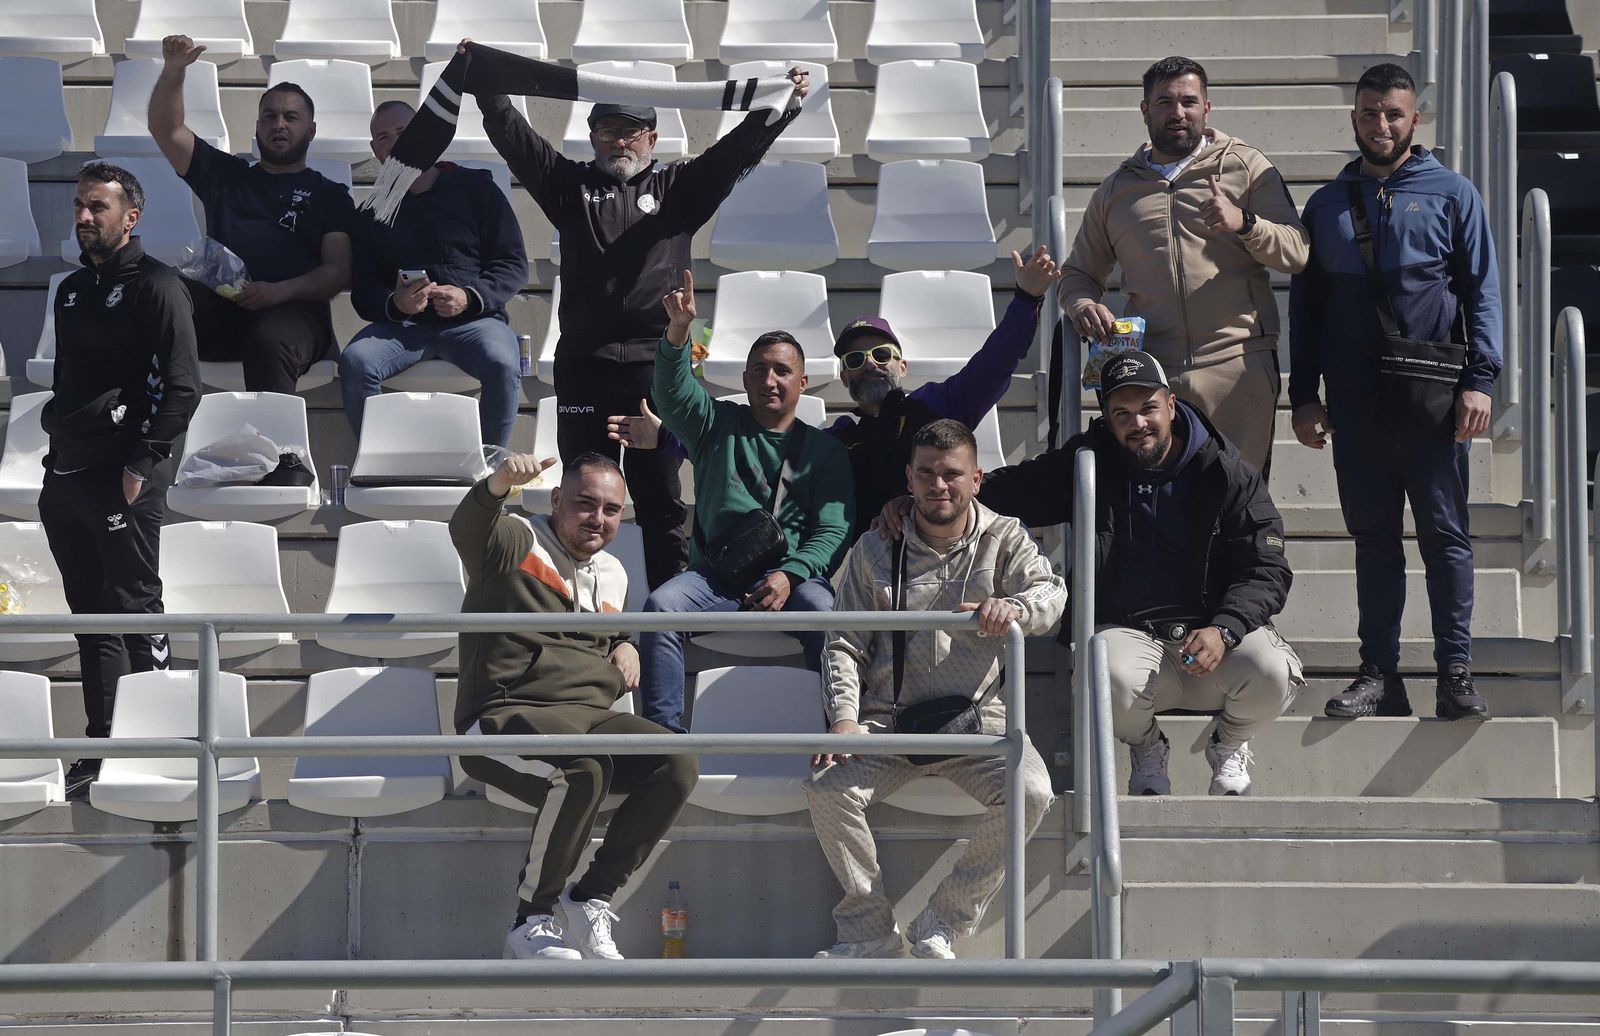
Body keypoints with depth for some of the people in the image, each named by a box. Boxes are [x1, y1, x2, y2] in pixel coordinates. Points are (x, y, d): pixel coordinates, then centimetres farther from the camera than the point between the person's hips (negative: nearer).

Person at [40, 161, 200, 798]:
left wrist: (142, 463, -17)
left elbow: (181, 387, -13)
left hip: (123, 478, -8)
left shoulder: (154, 287, -7)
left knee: (135, 613, -5)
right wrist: (58, 447, 15)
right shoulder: (72, 291, 17)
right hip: (67, 476, 8)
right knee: (92, 618, 9)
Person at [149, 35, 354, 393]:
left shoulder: (330, 195, 22)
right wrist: (174, 70, 5)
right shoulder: (226, 174, 31)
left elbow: (339, 270, 8)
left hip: (289, 309, -2)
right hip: (216, 306, 2)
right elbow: (167, 130, 23)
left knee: (271, 343, -41)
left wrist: (279, 291, -11)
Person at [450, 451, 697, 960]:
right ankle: (532, 922, -20)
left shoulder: (612, 575, 24)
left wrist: (625, 646, 15)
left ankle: (590, 899, -8)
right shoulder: (514, 543, 2)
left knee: (677, 765, -21)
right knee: (584, 770, -38)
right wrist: (498, 485, -45)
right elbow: (466, 527, -22)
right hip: (508, 718, -7)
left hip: (592, 715, 7)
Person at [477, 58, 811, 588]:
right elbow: (510, 132, 8)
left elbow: (738, 149, 3)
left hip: (656, 364, -1)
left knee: (660, 499, 3)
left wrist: (781, 107, -12)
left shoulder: (678, 188, 13)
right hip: (583, 364, 1)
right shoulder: (571, 185, 14)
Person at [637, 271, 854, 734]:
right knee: (660, 606, -28)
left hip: (795, 576, -1)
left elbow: (833, 531, 4)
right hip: (717, 575, 1)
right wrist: (678, 331, -21)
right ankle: (662, 731, -31)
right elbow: (673, 388, 0)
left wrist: (790, 575, -15)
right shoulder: (717, 426, 20)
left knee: (824, 611, -35)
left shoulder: (824, 449, 16)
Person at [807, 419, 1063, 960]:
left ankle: (943, 925, -16)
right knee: (827, 787, -26)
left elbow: (1051, 593, -6)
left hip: (979, 715, -1)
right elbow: (845, 645, 9)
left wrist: (1013, 606, -31)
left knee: (1031, 793, -29)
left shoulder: (1004, 540, 10)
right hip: (889, 719, 1)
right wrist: (844, 718, -9)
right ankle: (871, 931, -11)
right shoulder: (874, 551, 11)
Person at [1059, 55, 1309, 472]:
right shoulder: (1116, 188, 19)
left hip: (1237, 369, -2)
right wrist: (1083, 306, 3)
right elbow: (1078, 272, 27)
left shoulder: (1245, 166, 11)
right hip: (1150, 372, 2)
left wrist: (1243, 222, -17)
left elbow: (1296, 251, 1)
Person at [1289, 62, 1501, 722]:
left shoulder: (1451, 194, 6)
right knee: (1374, 538, 6)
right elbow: (1305, 306, 17)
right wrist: (1303, 396, 9)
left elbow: (1482, 291, 2)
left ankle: (1455, 674, -3)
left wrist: (1479, 380, -9)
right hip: (1356, 405, 3)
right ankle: (1380, 674, 9)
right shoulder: (1327, 205, 14)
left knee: (1445, 535, -3)